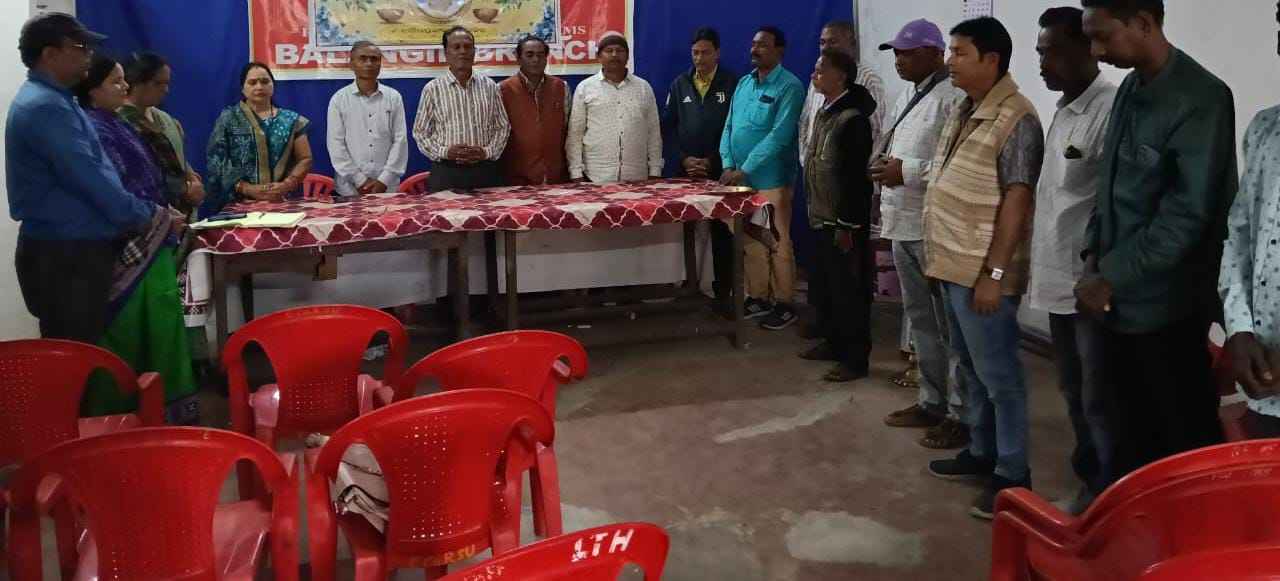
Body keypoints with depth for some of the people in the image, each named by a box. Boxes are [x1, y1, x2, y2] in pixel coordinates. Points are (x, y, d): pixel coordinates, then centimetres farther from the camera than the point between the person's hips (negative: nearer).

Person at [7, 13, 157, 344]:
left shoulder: (50, 100, 16)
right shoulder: (45, 107, -18)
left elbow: (92, 172, 19)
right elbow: (89, 180, -21)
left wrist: (141, 211, 11)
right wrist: (147, 215, -9)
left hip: (72, 248, 10)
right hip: (64, 256, -10)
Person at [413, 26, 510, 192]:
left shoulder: (490, 86, 7)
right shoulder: (432, 89, 2)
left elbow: (502, 127, 10)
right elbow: (420, 132, 4)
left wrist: (487, 152, -7)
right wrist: (444, 152, -12)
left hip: (485, 171, 2)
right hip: (446, 172, -2)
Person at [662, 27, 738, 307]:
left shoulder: (732, 84, -1)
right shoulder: (680, 84, 9)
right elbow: (668, 126, 9)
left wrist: (711, 161, -9)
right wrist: (684, 158, -4)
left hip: (719, 171, -3)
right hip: (685, 170, 3)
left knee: (721, 231, 1)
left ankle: (723, 290, 8)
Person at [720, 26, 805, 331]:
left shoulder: (789, 86, -10)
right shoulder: (744, 83, 11)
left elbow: (779, 135, -19)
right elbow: (729, 127, 11)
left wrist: (745, 169, -21)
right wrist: (728, 165, -3)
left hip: (771, 179, -6)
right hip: (741, 177, 6)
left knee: (777, 244, 1)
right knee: (751, 243, 12)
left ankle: (784, 305, 11)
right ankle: (757, 298, 23)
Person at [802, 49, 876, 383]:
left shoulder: (853, 119, -18)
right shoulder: (824, 113, 11)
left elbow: (856, 178, -20)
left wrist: (847, 226, -20)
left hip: (843, 223, -9)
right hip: (822, 219, 9)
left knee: (849, 292, -1)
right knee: (821, 287, 18)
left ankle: (856, 359, 9)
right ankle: (833, 343, 33)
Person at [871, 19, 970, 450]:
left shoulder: (954, 97, -13)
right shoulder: (908, 95, 17)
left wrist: (908, 171, -20)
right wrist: (885, 164, 8)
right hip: (904, 225, 10)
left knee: (950, 323, -2)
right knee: (919, 318, 16)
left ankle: (961, 414, 8)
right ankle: (931, 401, 28)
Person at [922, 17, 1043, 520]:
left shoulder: (1016, 120, -15)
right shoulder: (964, 112, 12)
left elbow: (1017, 200, -19)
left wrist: (994, 273, -21)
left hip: (982, 273, -9)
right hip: (955, 267, 9)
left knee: (998, 375, 0)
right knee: (971, 369, 19)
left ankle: (1012, 474, 11)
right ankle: (981, 451, 32)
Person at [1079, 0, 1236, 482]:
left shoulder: (1200, 99, -15)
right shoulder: (1129, 90, 8)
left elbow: (1186, 214, -18)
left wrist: (1111, 277, -15)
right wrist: (1095, 255, 4)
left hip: (1165, 304, -7)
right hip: (1119, 298, 7)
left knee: (1185, 438, 7)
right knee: (1129, 430, 17)